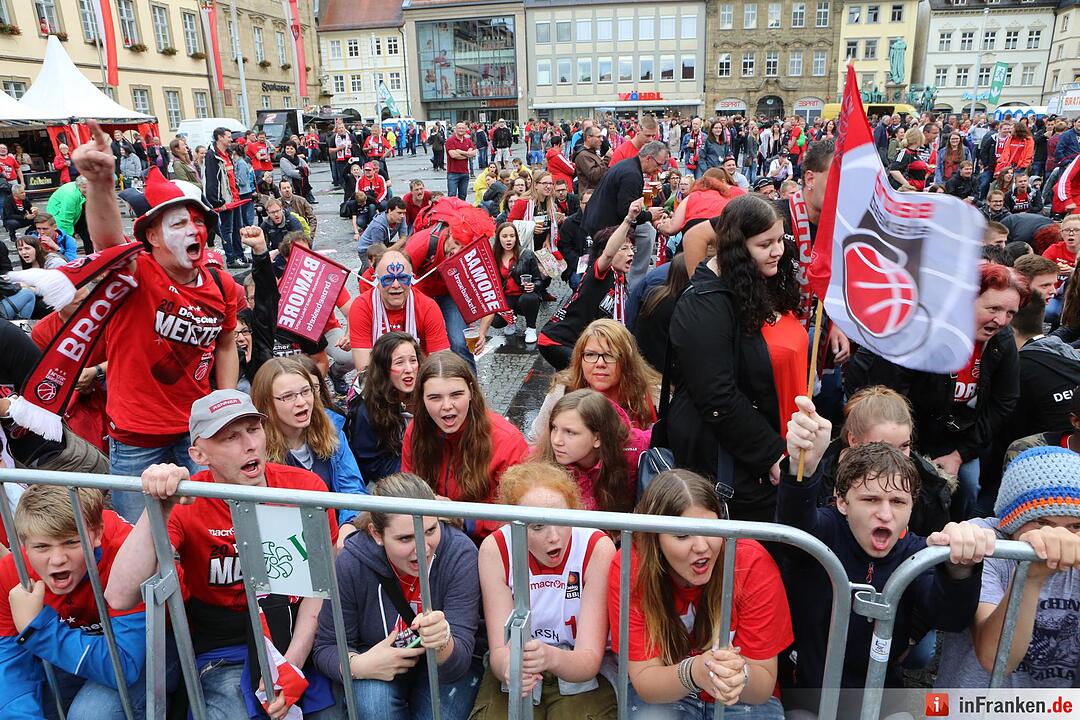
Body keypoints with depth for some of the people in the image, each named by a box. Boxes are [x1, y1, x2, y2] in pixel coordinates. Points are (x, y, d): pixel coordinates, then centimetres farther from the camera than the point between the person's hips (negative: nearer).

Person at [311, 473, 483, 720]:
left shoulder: (460, 552, -25)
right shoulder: (350, 564, -22)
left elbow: (460, 661, -25)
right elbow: (326, 648, -8)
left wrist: (443, 643, -49)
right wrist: (358, 665, -29)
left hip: (448, 666, 1)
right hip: (379, 661, 0)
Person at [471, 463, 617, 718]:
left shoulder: (598, 548, -18)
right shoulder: (495, 549, -14)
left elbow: (589, 660, -18)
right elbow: (499, 649, -14)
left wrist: (552, 657, -40)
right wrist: (508, 667, -37)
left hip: (583, 673, 0)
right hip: (517, 671, 1)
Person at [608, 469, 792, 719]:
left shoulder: (753, 565, -22)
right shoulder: (628, 569, -21)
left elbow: (764, 687, -16)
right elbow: (644, 679, -17)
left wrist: (740, 675, -38)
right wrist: (694, 671, -36)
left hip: (743, 699, 1)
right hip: (661, 695, -1)